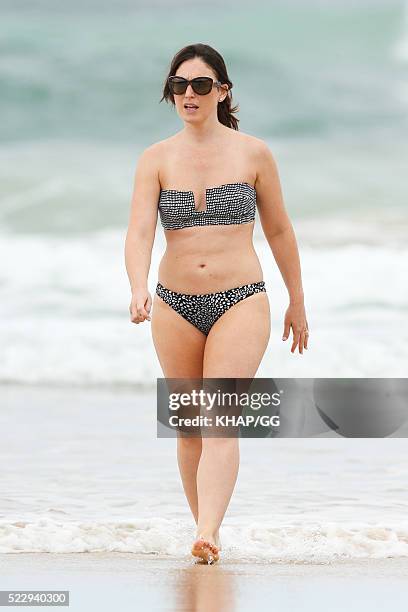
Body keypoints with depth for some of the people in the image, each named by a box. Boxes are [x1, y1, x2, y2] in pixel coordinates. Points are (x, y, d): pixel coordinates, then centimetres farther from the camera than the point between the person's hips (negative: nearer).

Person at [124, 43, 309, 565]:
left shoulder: (253, 153, 1)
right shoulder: (155, 160, 2)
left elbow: (279, 231, 11)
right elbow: (139, 231, -10)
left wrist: (297, 302, 16)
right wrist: (139, 290, -29)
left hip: (241, 304, -2)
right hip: (176, 307, 3)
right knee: (189, 428, 10)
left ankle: (208, 536, -27)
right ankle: (206, 528, 24)